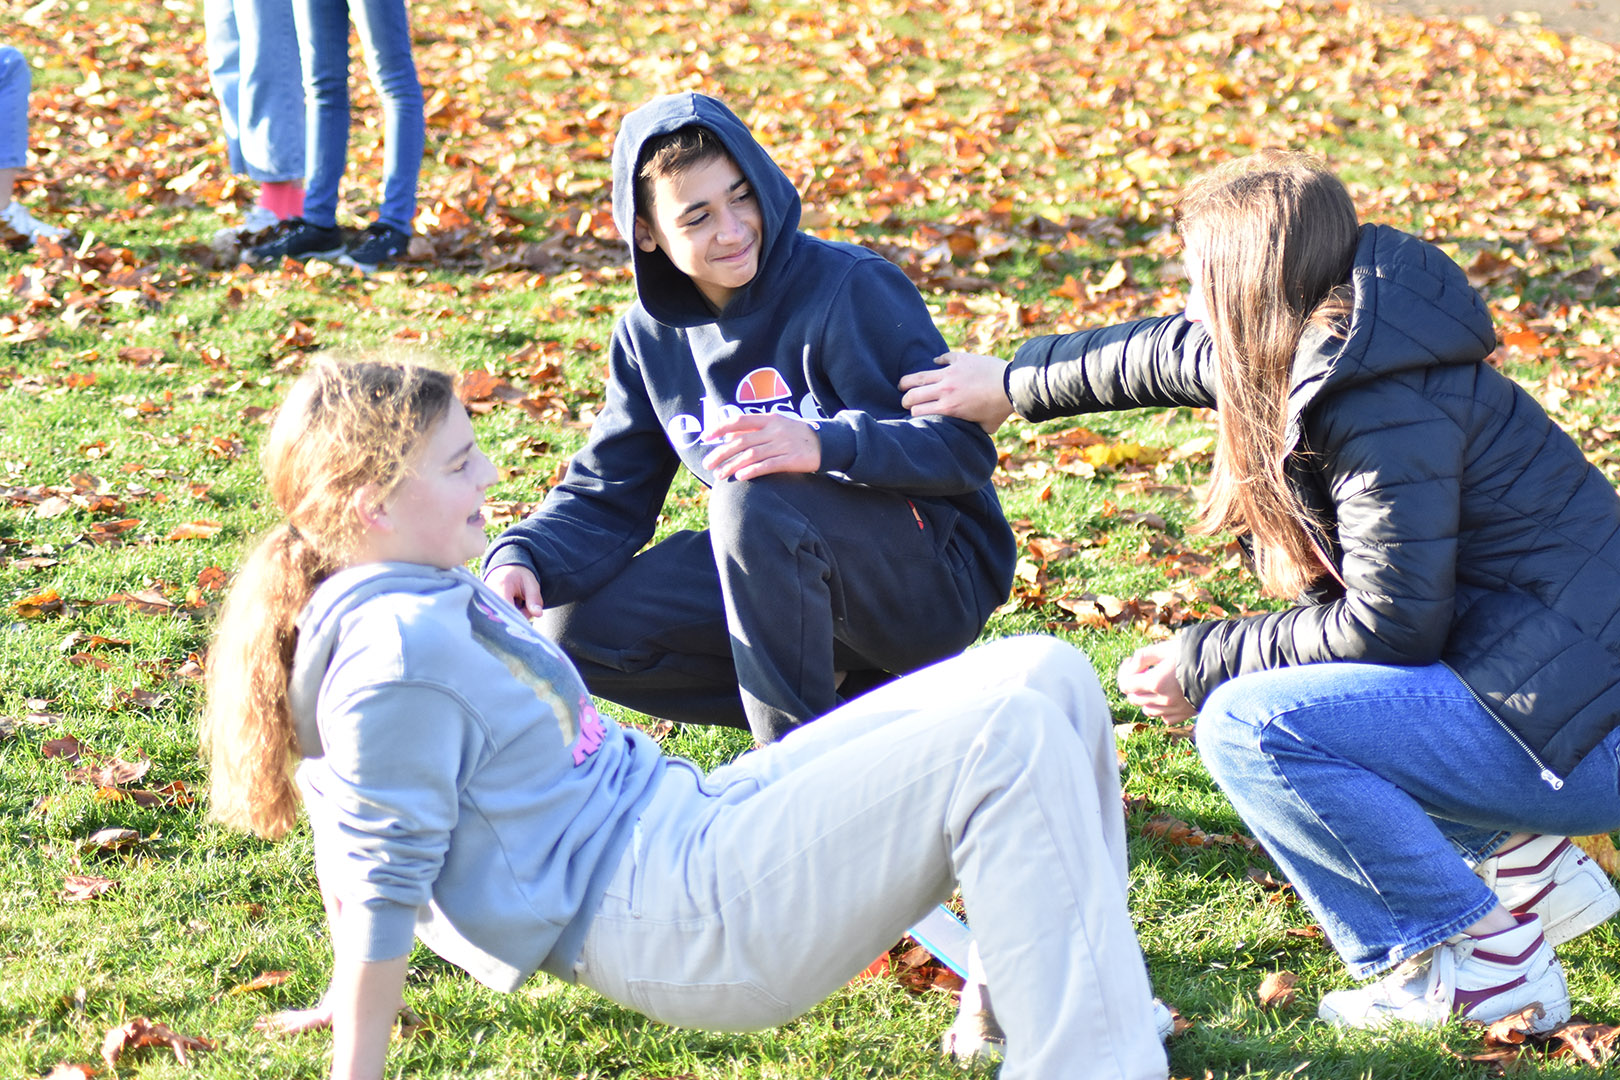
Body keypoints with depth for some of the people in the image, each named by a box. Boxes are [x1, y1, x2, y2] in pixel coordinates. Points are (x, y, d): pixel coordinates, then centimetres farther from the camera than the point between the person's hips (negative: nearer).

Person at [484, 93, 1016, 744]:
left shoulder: (852, 289, -16)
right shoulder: (650, 335, 3)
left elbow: (966, 446, -22)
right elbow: (606, 497, 6)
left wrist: (827, 445, -40)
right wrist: (521, 557, -16)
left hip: (937, 580, -7)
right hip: (793, 568, 7)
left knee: (754, 500, -34)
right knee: (575, 629, -8)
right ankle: (841, 691, -1)